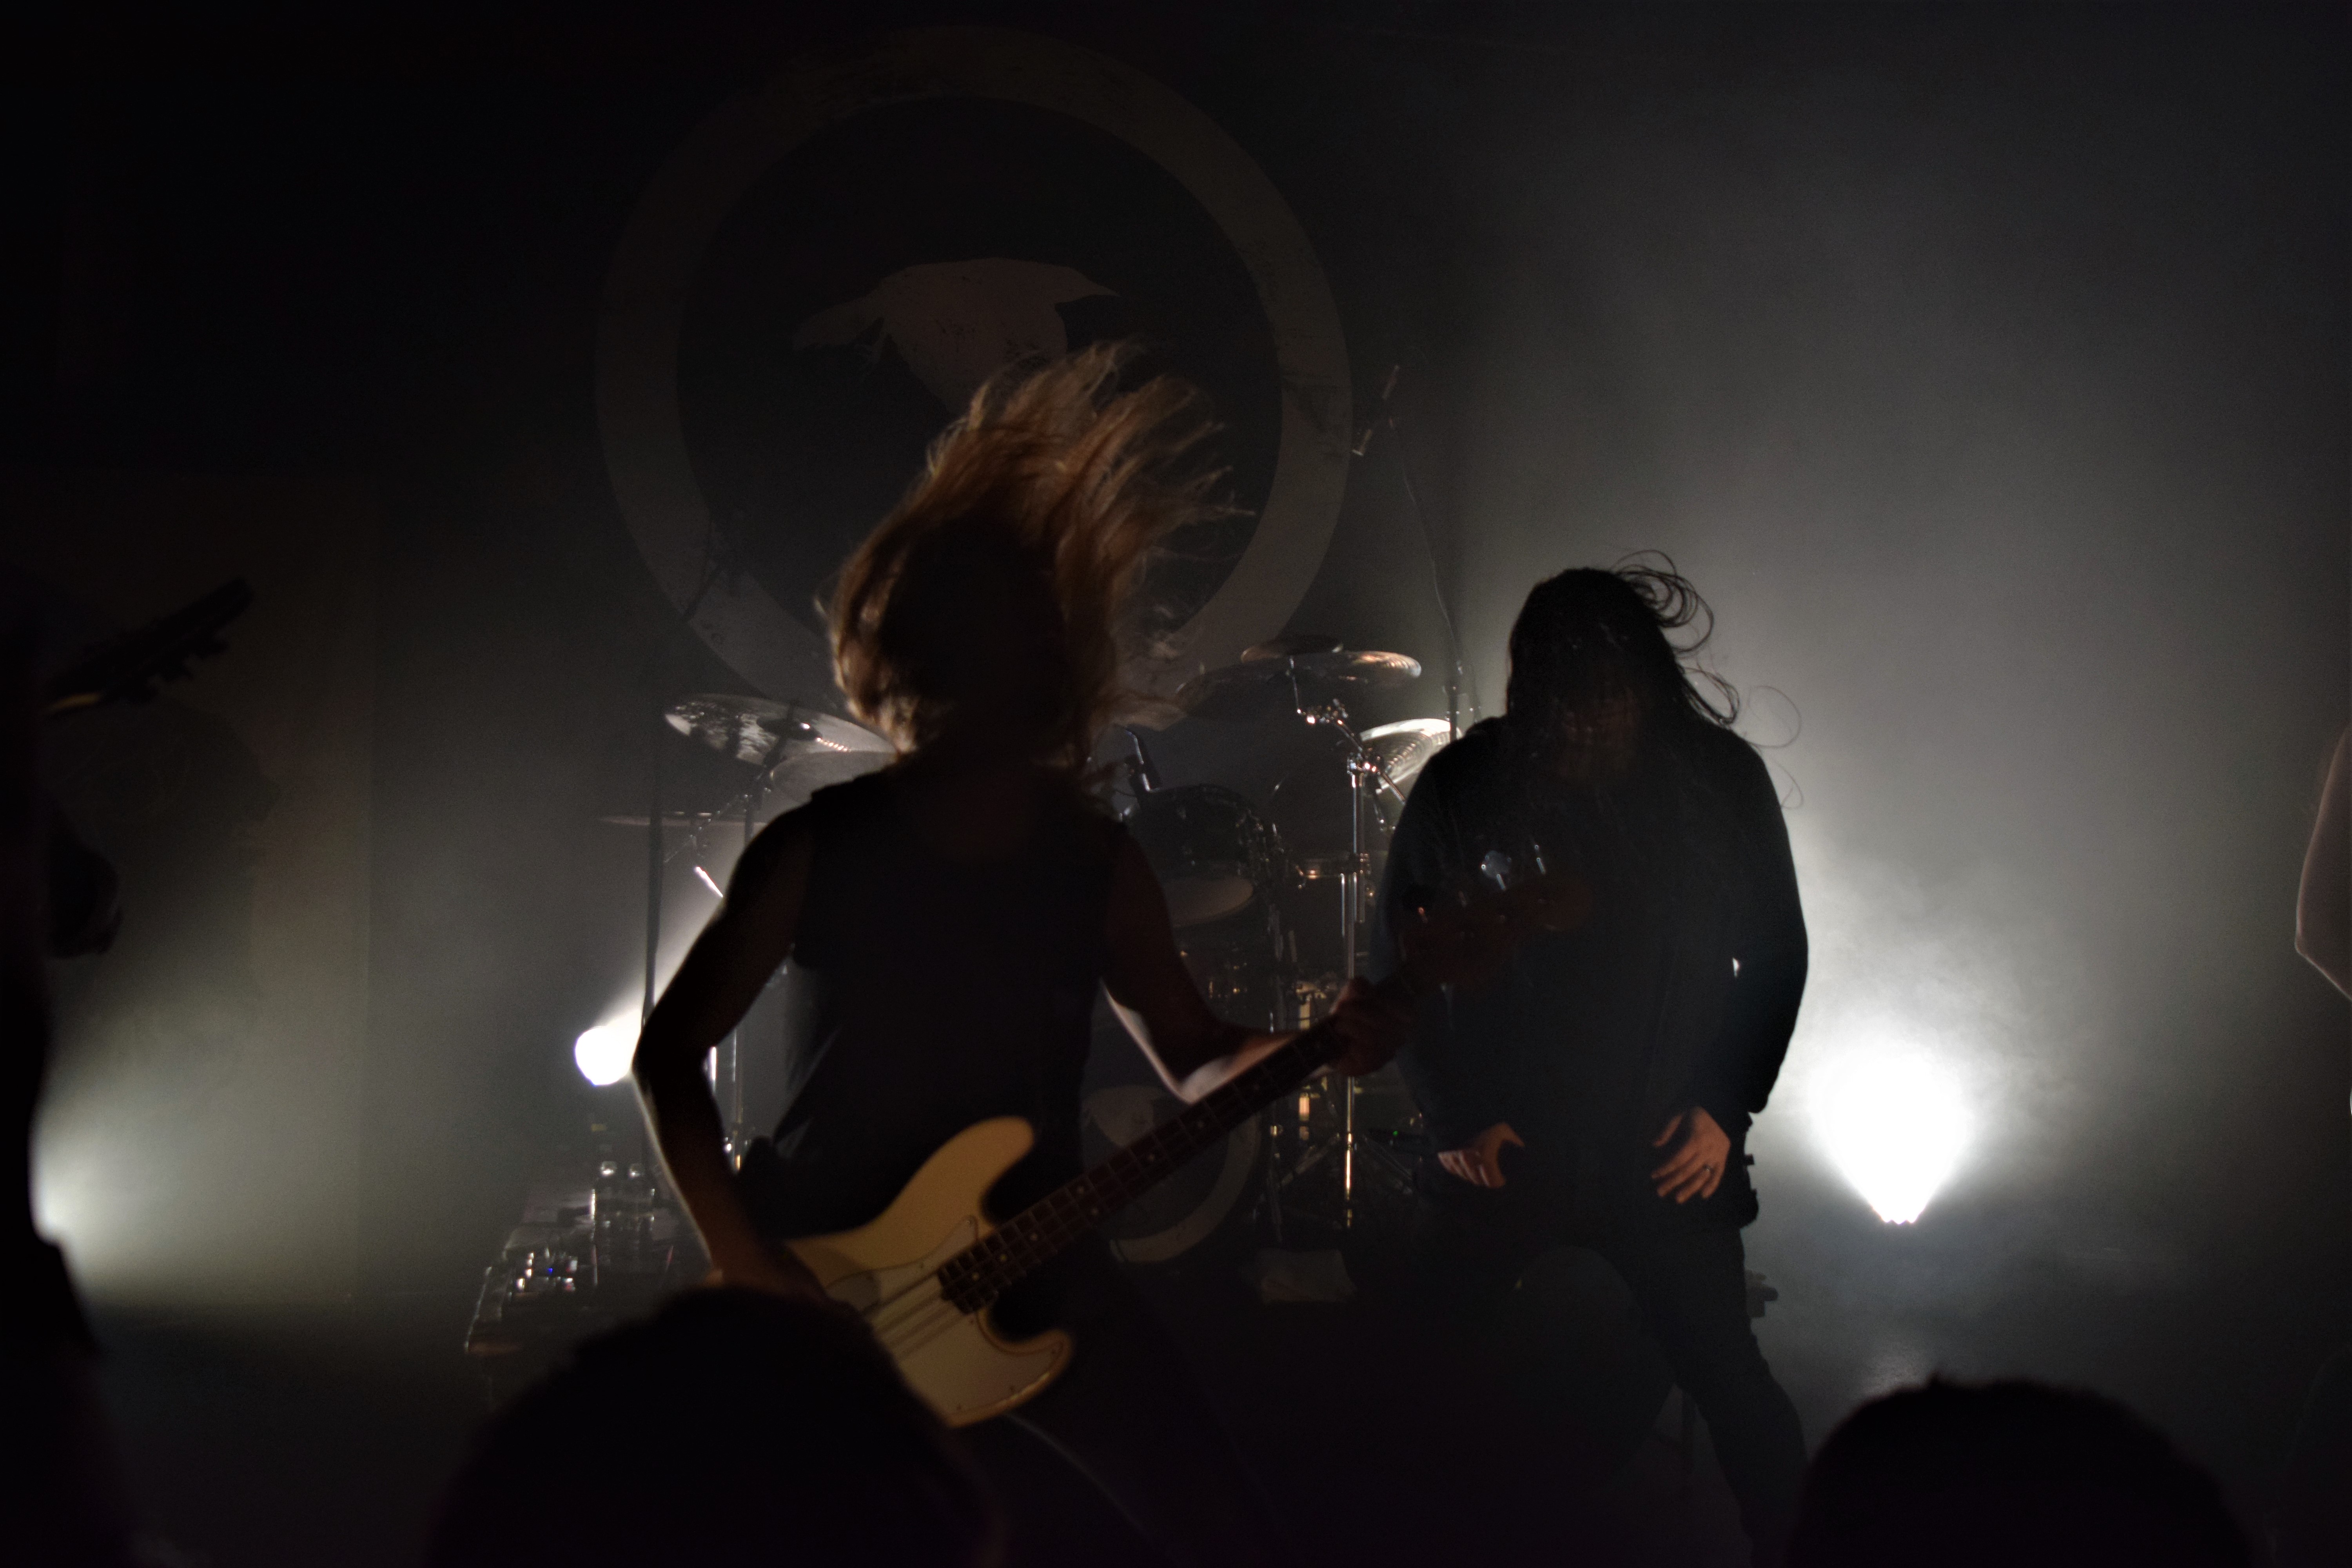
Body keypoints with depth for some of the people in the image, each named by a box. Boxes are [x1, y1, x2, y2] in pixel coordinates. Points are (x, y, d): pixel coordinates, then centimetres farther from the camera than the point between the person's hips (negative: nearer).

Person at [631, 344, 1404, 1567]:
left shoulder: (1095, 860, -2)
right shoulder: (820, 849, -11)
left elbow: (1191, 1057, 7)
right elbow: (668, 1054, -7)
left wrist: (1317, 1046, -13)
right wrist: (746, 1264, -15)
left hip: (1031, 1265, 3)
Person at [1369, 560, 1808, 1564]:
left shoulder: (1719, 780, -6)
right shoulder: (1466, 789, -8)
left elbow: (1777, 954, 4)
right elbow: (1396, 961, 2)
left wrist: (1725, 1107, -2)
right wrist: (1456, 1117, -3)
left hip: (1667, 1157, 0)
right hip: (1502, 1152, 1)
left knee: (1733, 1385, -2)